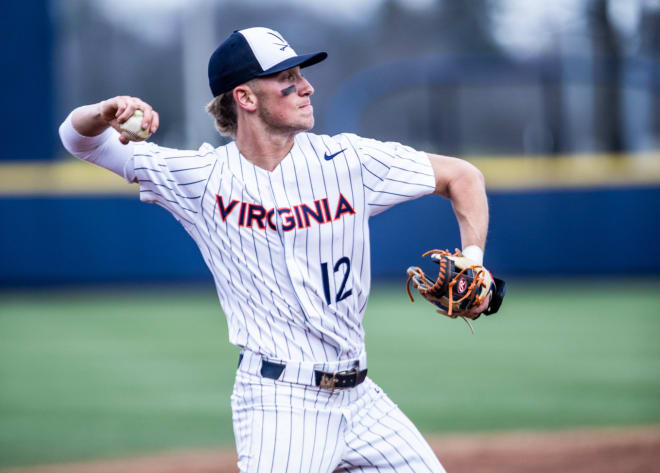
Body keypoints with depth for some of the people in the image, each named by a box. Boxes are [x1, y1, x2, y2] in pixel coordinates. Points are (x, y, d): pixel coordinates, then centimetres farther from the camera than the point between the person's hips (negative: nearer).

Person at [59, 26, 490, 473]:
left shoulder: (346, 160, -1)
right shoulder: (201, 177, -3)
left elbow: (461, 175, 8)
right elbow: (79, 137, 1)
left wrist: (473, 261, -7)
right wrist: (107, 114, -22)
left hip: (359, 397, 4)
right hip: (278, 401, -4)